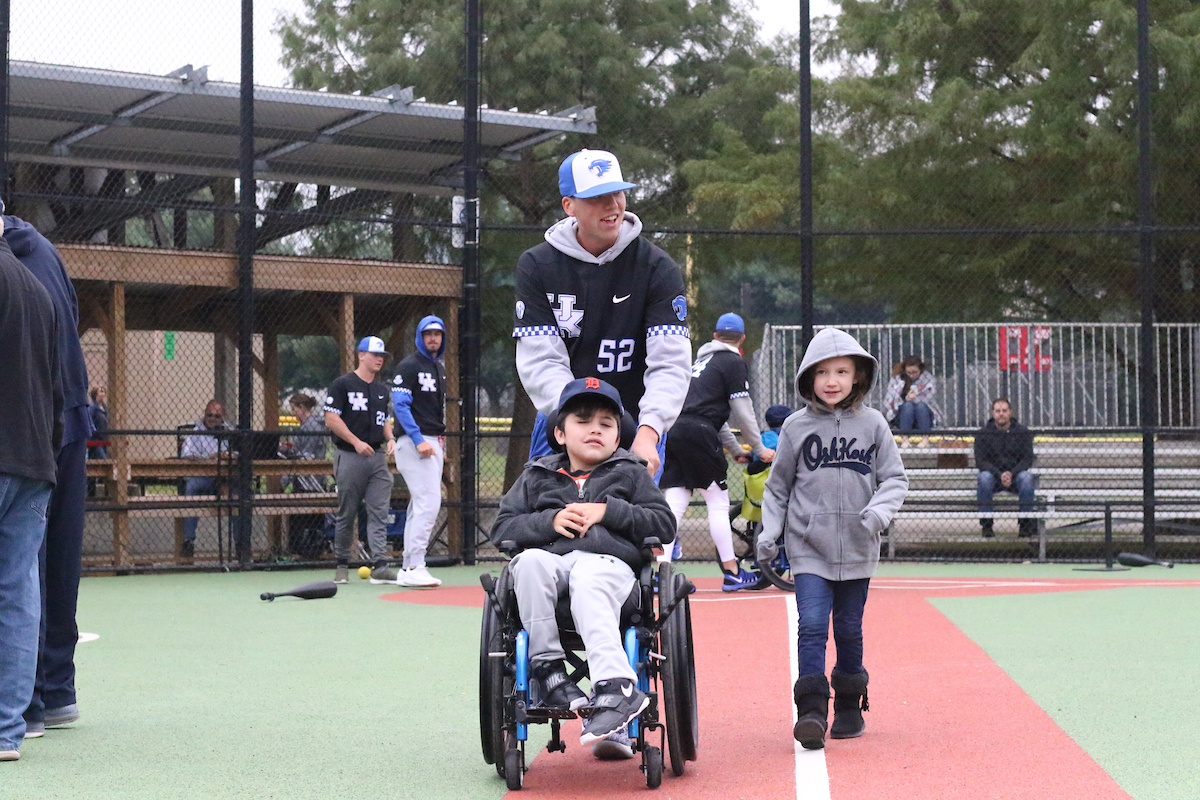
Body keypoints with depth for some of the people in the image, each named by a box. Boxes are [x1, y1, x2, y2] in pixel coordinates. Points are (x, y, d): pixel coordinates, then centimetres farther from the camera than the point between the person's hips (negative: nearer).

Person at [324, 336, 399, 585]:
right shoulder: (342, 384, -4)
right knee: (347, 514, 2)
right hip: (350, 458, -5)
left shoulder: (382, 389, 17)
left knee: (379, 512, -5)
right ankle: (341, 565, 14)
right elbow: (331, 419, -9)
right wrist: (356, 442, -16)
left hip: (378, 456, 5)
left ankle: (379, 565, -10)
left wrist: (390, 439, 5)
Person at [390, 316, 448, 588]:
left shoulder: (439, 369, 20)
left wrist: (441, 442, 16)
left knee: (420, 505, 9)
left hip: (434, 442, 9)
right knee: (428, 501, -17)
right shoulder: (408, 366, -7)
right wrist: (419, 440, -22)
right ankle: (414, 568, -18)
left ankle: (408, 569, 12)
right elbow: (400, 405, -15)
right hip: (414, 442, -9)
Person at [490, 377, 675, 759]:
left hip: (607, 560, -2)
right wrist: (550, 520, -2)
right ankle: (547, 667, -32)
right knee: (530, 561, -34)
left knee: (588, 584, -38)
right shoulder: (537, 476, 24)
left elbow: (664, 525, 10)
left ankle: (616, 688, -53)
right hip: (551, 558, 2)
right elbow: (502, 528, 16)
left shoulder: (631, 473, 21)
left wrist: (608, 511, -1)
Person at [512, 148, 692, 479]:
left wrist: (648, 432, -34)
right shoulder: (536, 266, -3)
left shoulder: (658, 268, -7)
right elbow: (539, 361, -11)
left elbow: (671, 363, -16)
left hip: (636, 427, -1)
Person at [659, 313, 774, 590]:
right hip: (698, 434, -7)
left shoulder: (702, 360, 28)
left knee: (674, 502, 2)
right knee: (718, 502, 0)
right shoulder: (734, 363, 3)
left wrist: (736, 449, 35)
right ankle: (732, 573, 4)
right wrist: (759, 449, 12)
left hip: (673, 429, 7)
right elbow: (743, 412, 0)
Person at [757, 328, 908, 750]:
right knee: (812, 625, -13)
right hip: (808, 546, -1)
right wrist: (768, 533, 4)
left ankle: (850, 707, 25)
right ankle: (811, 711, -13)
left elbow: (894, 478, 5)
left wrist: (879, 510, -14)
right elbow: (778, 486, 10)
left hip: (857, 547, 1)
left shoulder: (872, 424, 2)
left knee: (849, 629, 10)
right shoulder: (796, 427, 2)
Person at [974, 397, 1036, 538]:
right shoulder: (983, 434, 1)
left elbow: (1027, 459, -4)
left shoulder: (1022, 432, 3)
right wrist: (1000, 475, -24)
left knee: (1026, 477, -32)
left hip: (1015, 475, 0)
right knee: (984, 476, -33)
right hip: (993, 475, 0)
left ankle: (1025, 524, -24)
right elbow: (980, 461, -7)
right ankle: (986, 525, -29)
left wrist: (1011, 474, -22)